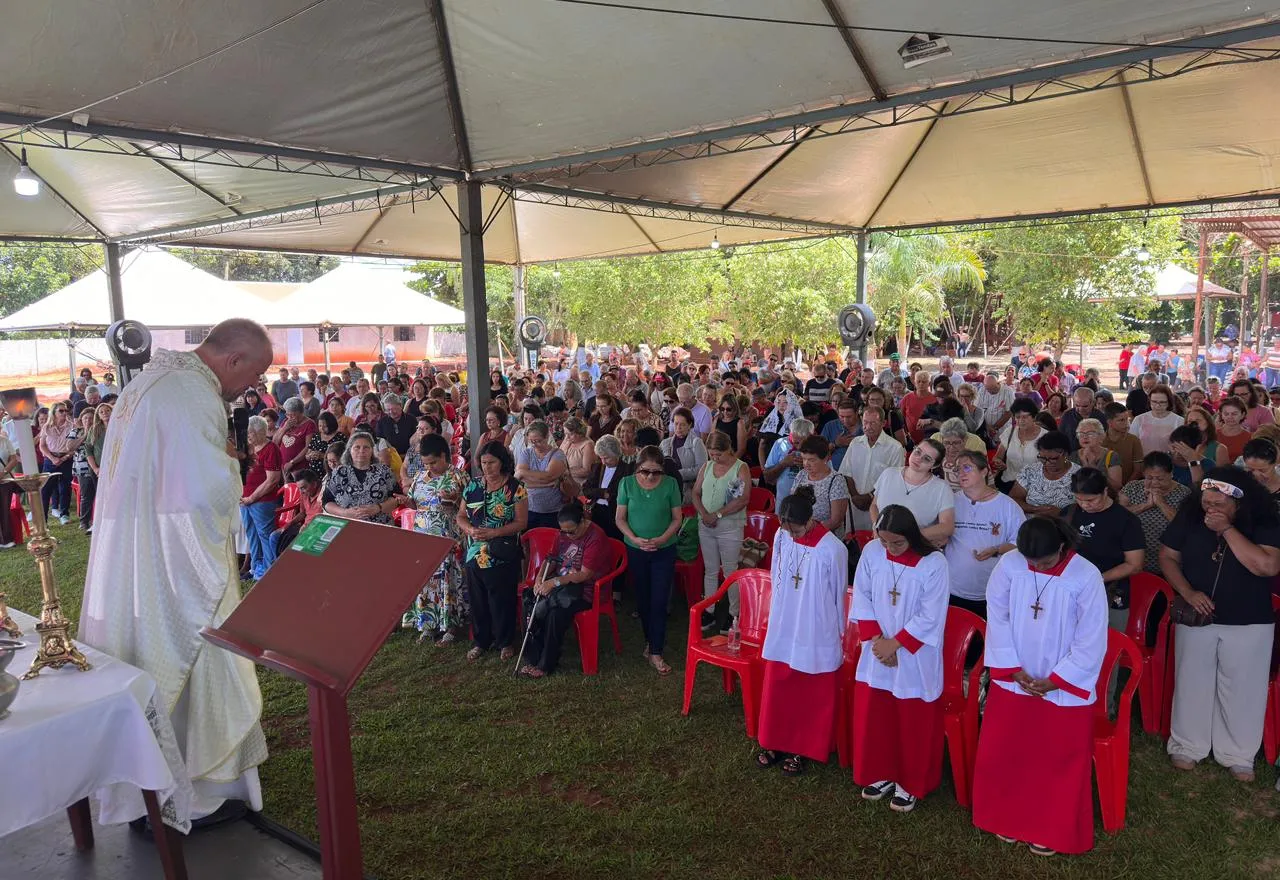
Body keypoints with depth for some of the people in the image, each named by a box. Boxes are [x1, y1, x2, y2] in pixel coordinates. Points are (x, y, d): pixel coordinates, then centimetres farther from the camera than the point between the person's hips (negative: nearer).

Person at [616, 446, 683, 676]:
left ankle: (655, 653, 3)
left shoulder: (670, 484, -9)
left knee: (659, 602, -3)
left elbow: (677, 518, -3)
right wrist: (635, 539, -17)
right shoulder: (627, 483, -7)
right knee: (643, 599, 14)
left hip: (664, 551, -1)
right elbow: (620, 519, -3)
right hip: (635, 551, 2)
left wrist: (661, 539, -17)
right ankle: (651, 640, 34)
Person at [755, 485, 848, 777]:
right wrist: (775, 617, 13)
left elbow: (838, 594, -9)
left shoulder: (833, 549, -22)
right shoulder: (782, 536, -8)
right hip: (782, 629, 4)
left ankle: (802, 749, 31)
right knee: (776, 689, 16)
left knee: (811, 695, 12)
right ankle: (774, 742, 35)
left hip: (816, 633, -4)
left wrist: (839, 634, 0)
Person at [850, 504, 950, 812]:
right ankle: (881, 774, 35)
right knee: (873, 716, 15)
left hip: (916, 657, -4)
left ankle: (910, 784, 28)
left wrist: (895, 644, -15)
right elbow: (861, 597, -1)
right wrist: (876, 639, -11)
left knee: (913, 724, 9)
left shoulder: (933, 563, -19)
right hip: (877, 652, 4)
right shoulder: (871, 553, -8)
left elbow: (930, 617, -16)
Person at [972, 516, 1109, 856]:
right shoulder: (1009, 565, -12)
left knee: (1060, 761, 11)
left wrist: (1055, 680, -12)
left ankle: (1052, 831, 30)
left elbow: (1091, 640, -13)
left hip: (1064, 687, -2)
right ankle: (1008, 819, 35)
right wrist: (1012, 669, -8)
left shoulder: (1086, 576, -18)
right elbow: (997, 618, -5)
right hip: (1013, 681, 3)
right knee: (1001, 754, 13)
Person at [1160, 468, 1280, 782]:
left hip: (1249, 623, -1)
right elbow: (1168, 557, 0)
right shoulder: (1188, 517, -8)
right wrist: (1188, 593, -14)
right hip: (1196, 619, 1)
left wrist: (1227, 529, -27)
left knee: (1242, 690, 8)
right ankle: (1187, 745, 27)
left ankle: (1238, 755, 26)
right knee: (1192, 684, 11)